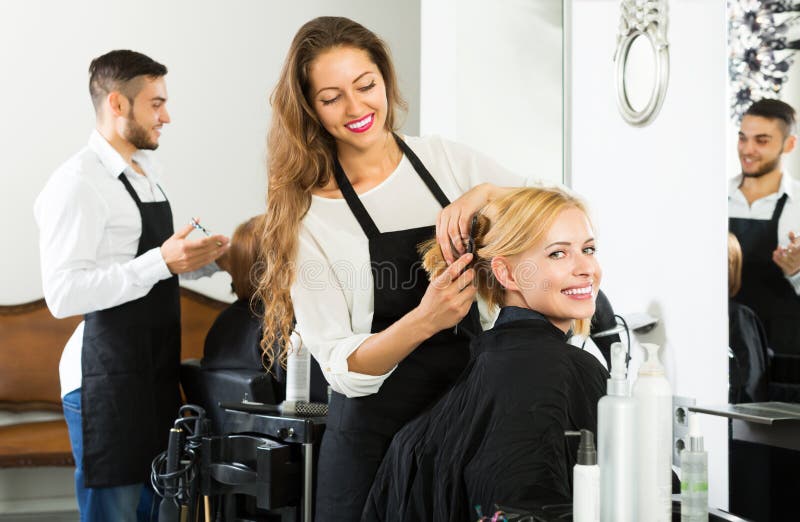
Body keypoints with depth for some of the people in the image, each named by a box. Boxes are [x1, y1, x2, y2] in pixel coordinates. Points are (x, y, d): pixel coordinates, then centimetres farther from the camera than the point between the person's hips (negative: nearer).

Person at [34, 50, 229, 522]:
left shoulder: (146, 171, 13)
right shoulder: (79, 182, -15)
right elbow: (63, 294, -23)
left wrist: (203, 259, 6)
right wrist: (162, 264, -26)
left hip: (156, 373, 9)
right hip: (107, 380, -9)